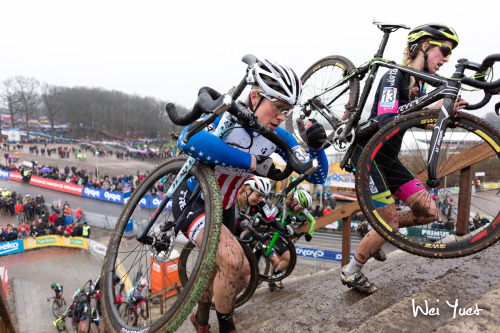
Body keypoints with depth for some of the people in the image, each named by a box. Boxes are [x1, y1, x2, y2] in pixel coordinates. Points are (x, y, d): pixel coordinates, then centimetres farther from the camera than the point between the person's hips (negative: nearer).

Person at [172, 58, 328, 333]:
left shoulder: (277, 136, -11)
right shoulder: (225, 117, -27)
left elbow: (316, 176, -8)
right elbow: (189, 140, -49)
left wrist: (317, 146, -30)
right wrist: (253, 162, -45)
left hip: (223, 206, 6)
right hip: (192, 200, -6)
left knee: (217, 266, 22)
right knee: (233, 259, -27)